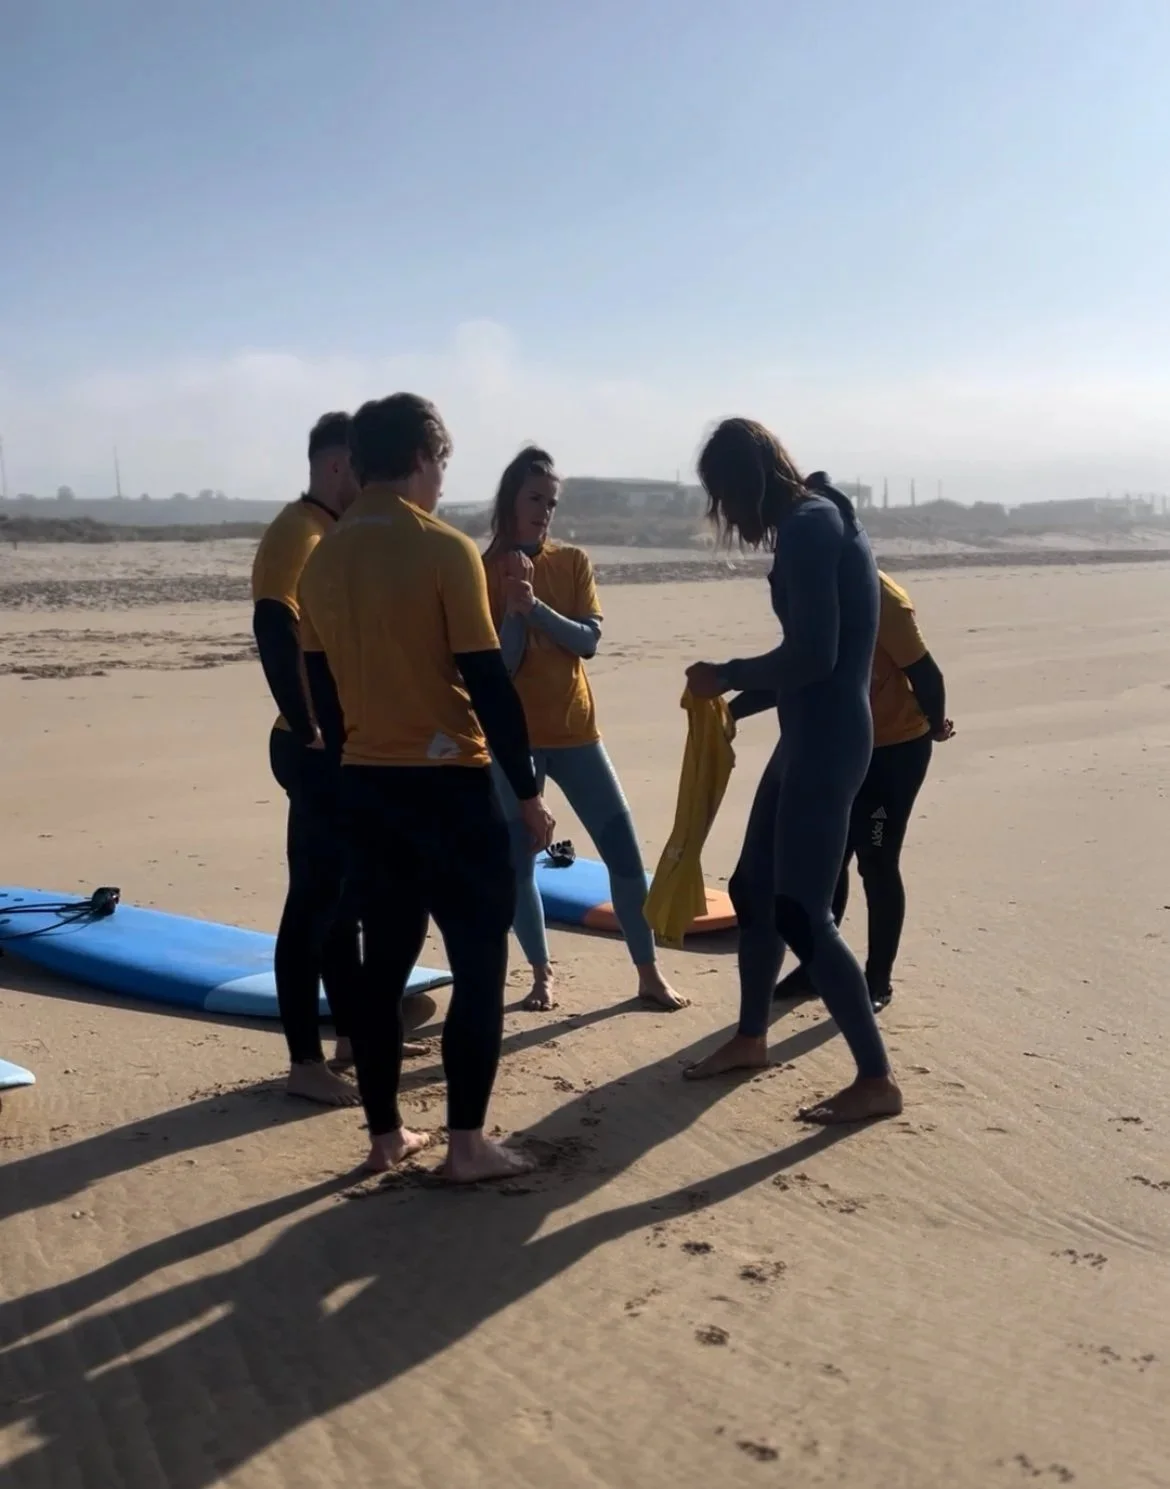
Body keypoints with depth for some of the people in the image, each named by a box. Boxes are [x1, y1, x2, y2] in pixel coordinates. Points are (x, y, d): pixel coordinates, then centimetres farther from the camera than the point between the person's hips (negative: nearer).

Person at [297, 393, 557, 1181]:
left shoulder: (324, 558, 6)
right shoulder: (446, 549, -12)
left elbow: (321, 683, 11)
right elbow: (488, 681, -14)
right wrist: (528, 790, -7)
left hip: (364, 785, 6)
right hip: (449, 783, -6)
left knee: (384, 958, 14)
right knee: (479, 960, 4)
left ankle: (386, 1134, 21)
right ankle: (467, 1143, 8)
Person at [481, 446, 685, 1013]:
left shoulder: (574, 562, 5)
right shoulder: (484, 571, -3)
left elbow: (589, 639, -7)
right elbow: (498, 665, -8)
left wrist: (536, 606, -18)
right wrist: (514, 607, -21)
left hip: (575, 730, 2)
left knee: (625, 851, 1)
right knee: (517, 862, 2)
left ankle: (650, 975, 11)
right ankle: (541, 975, 19)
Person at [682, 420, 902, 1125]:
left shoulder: (808, 526, -16)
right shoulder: (819, 520, 14)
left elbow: (813, 655, -23)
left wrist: (727, 675, -9)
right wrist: (738, 690, 24)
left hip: (826, 737, -10)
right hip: (815, 731, 10)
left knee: (801, 913, -6)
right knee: (755, 889, 18)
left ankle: (878, 1080, 3)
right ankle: (751, 1038, 33)